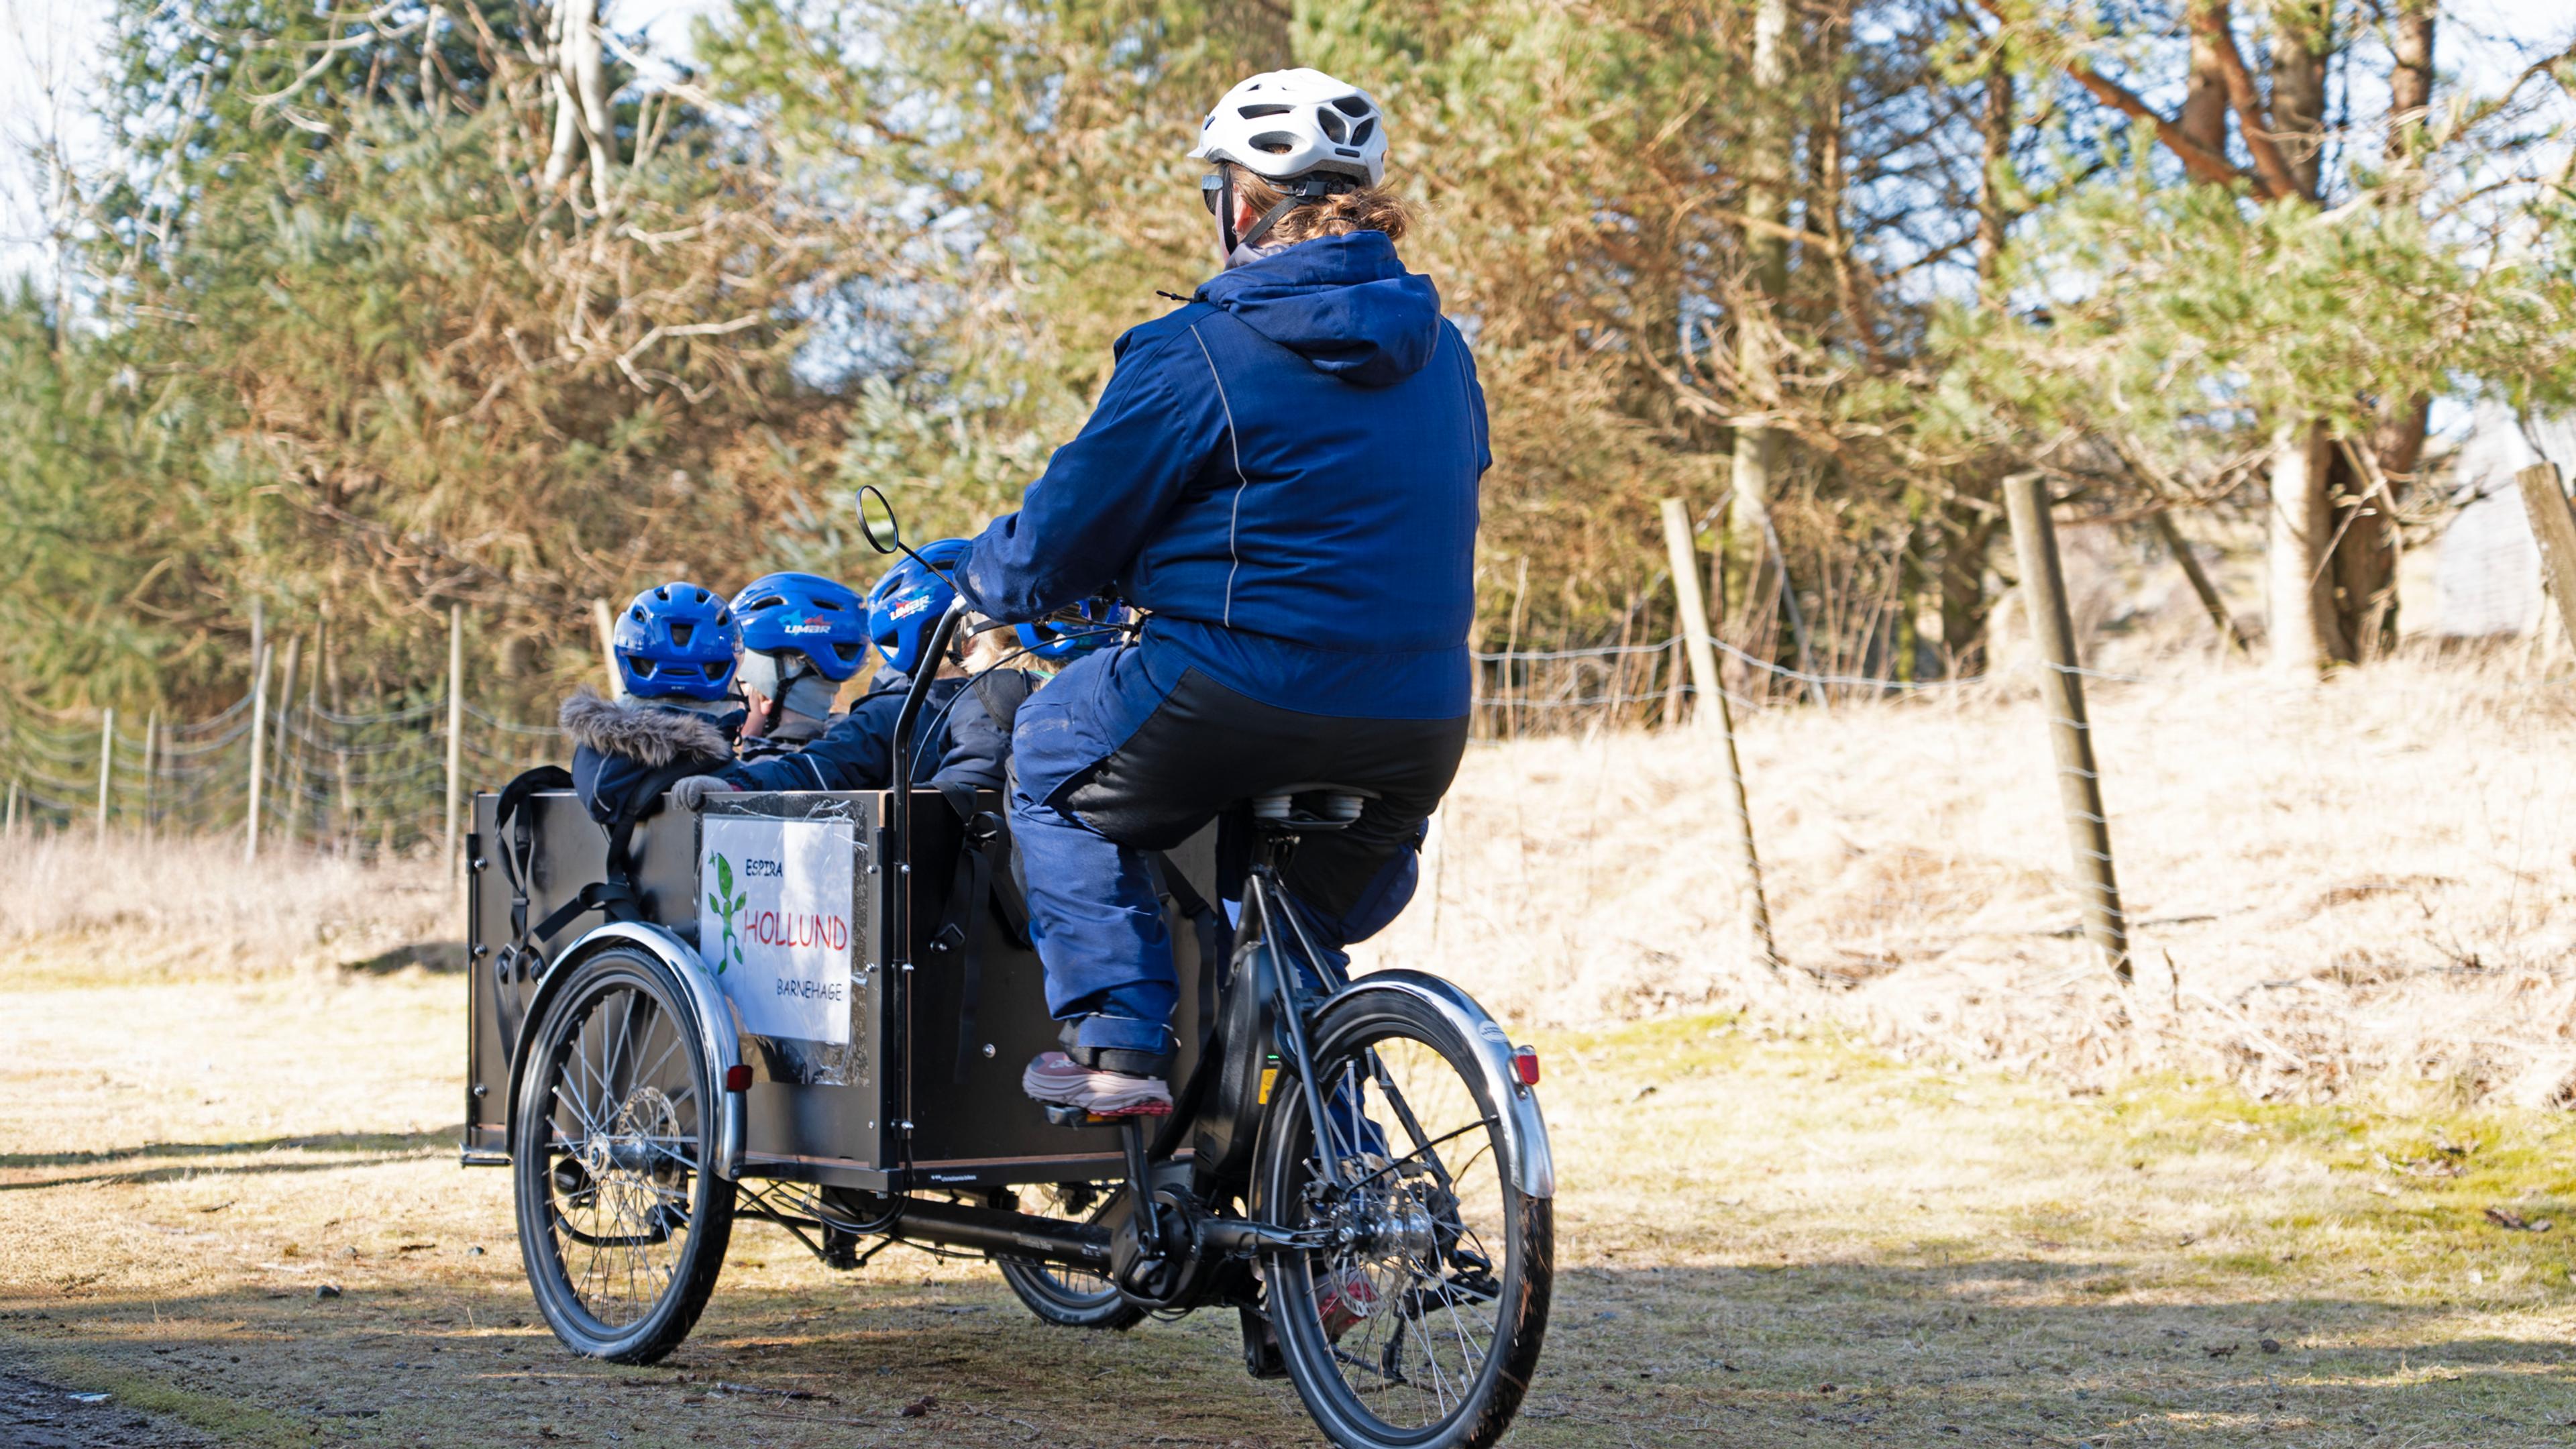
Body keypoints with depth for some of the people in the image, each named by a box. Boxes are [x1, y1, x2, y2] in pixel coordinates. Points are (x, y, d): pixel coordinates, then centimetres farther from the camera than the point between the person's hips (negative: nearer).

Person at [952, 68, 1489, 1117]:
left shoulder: (1196, 353, -10)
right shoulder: (1440, 352, 10)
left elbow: (1062, 535, -5)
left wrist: (985, 582, 18)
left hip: (1235, 702, -6)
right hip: (1421, 732, 6)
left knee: (1052, 764, 21)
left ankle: (1115, 1041, 10)